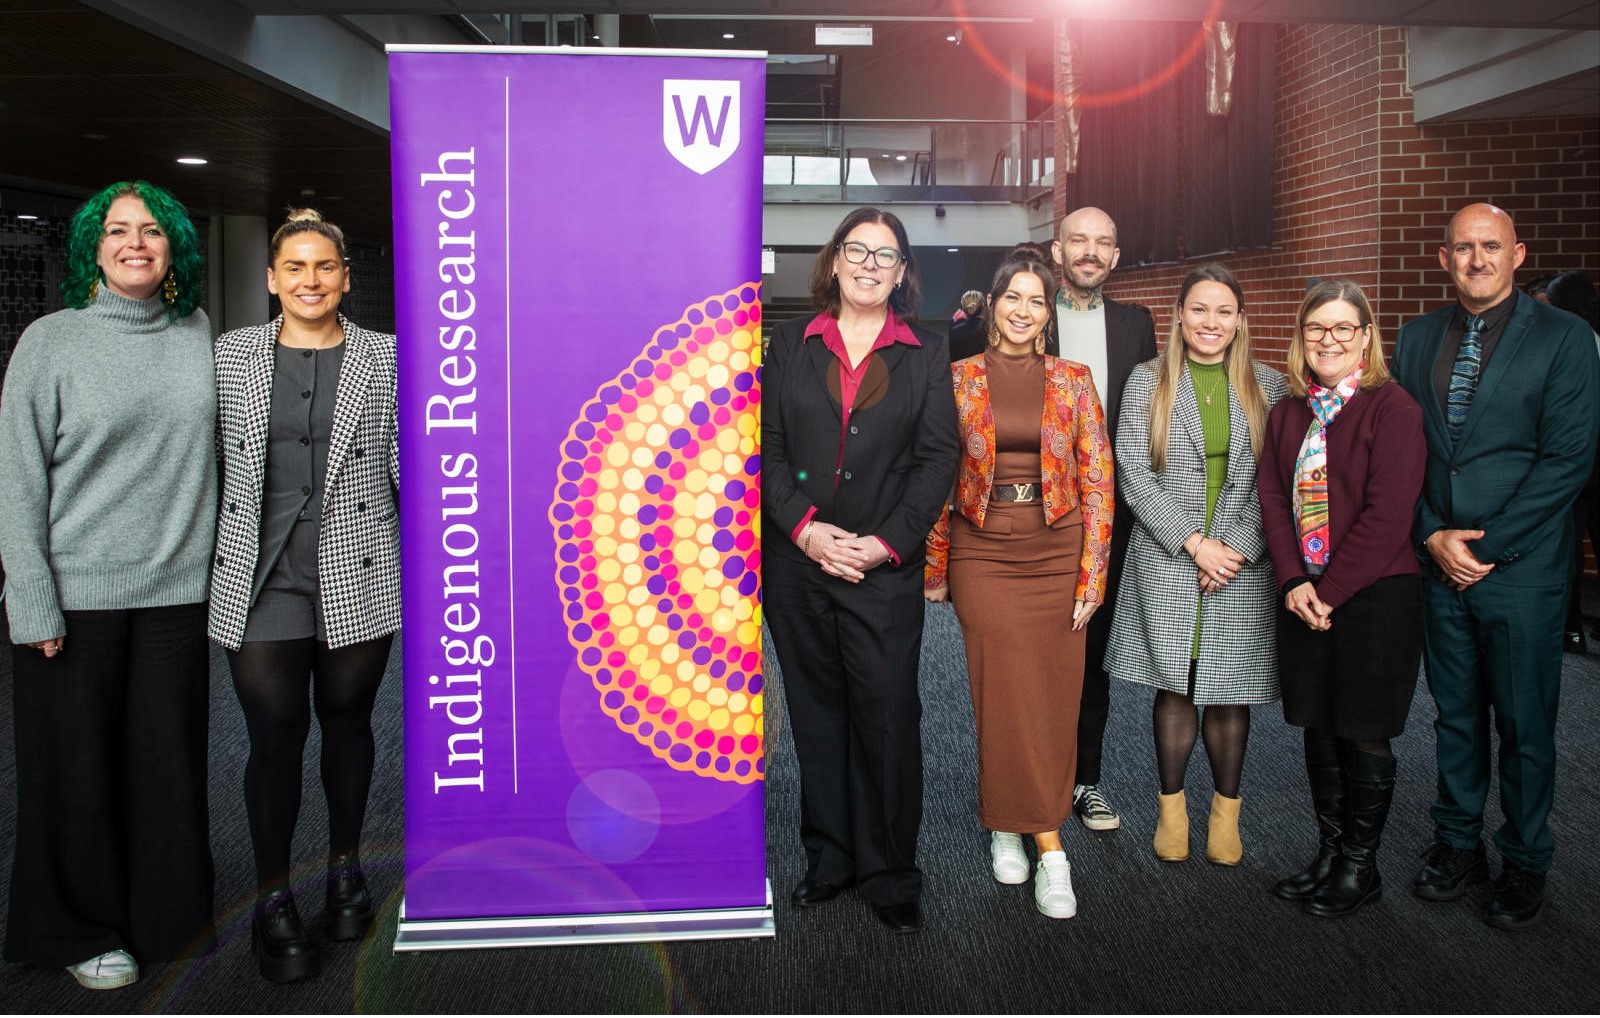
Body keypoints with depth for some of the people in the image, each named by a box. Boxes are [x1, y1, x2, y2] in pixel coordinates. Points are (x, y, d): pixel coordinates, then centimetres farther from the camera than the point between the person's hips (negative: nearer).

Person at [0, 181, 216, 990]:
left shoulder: (197, 335, 7)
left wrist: (223, 568, 6)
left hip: (175, 591, 3)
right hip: (75, 595, -3)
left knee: (170, 762, 10)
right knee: (77, 769, 8)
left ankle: (167, 919, 29)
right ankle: (80, 931, 26)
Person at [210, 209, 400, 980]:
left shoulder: (384, 359, 3)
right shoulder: (231, 355, 6)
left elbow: (410, 461, 4)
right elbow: (209, 457, 10)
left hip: (358, 573, 0)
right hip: (259, 578, 0)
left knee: (347, 722, 12)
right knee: (274, 735, 1)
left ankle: (345, 869, 33)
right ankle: (273, 901, 17)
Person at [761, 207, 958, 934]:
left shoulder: (926, 354, 7)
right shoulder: (791, 343, 9)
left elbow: (937, 459, 0)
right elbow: (767, 444, 3)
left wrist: (888, 542, -11)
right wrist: (802, 526, -11)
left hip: (885, 568, -1)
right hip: (796, 561, 2)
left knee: (887, 717, 1)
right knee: (815, 710, 10)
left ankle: (888, 872, 15)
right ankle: (829, 854, 25)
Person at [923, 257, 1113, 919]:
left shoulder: (1074, 382, 5)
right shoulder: (958, 380, 4)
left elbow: (1096, 481, 2)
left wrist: (1092, 575, -3)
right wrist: (934, 566, 4)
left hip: (1056, 550, 1)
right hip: (982, 553, -1)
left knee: (1053, 697, 1)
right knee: (1004, 695, -2)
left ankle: (1011, 825, 15)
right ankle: (1049, 847, 11)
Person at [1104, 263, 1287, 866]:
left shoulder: (1268, 387, 7)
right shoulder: (1146, 382, 3)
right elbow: (1134, 476, -3)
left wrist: (1239, 549, -9)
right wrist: (1194, 543, -11)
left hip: (1242, 565, 1)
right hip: (1168, 561, -1)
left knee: (1231, 691, 6)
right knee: (1175, 688, 4)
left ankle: (1226, 811, 22)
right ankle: (1172, 806, 21)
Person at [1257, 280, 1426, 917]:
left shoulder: (1393, 409, -9)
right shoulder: (1288, 413, 8)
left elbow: (1387, 514, -15)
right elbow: (1273, 498, 4)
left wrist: (1329, 590, -15)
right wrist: (1294, 582, -9)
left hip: (1375, 596, -5)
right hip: (1305, 596, 5)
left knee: (1364, 737, 5)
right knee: (1320, 730, 13)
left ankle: (1360, 867, 20)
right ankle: (1330, 854, 28)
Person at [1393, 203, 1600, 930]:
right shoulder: (1416, 338, 8)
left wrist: (1486, 546, -13)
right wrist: (1433, 536, -6)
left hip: (1521, 569, -3)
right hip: (1438, 562, 4)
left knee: (1525, 724, 6)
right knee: (1455, 714, 14)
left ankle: (1525, 863, 23)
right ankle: (1458, 844, 29)